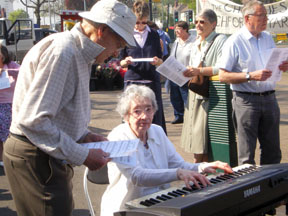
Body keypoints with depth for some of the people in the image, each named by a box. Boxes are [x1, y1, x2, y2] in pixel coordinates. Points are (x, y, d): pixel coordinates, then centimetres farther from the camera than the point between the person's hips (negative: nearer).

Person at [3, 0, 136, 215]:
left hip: (48, 155, 10)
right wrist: (82, 156, -22)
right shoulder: (61, 52, -21)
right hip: (34, 157, -10)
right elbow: (33, 120, -26)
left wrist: (84, 135, 6)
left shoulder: (78, 52, 12)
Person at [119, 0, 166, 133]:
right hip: (132, 80, -1)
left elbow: (161, 60, 13)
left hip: (152, 80, 2)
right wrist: (126, 62, -15)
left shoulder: (154, 35, 11)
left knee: (154, 117, -1)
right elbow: (121, 62, 8)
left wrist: (157, 61, -10)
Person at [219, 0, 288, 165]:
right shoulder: (235, 42, -6)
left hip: (270, 98, 6)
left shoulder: (268, 38, 14)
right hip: (246, 100, -6)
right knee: (247, 154, 0)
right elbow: (223, 76, -11)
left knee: (273, 151, 11)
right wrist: (251, 76, -22)